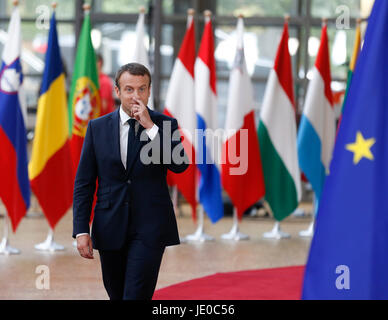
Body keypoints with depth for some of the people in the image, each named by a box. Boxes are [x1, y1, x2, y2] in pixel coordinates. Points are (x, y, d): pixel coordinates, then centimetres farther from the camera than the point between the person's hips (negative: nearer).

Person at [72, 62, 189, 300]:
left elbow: (180, 165, -15)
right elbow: (84, 183, 5)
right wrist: (81, 230, -2)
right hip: (110, 229, 3)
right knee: (117, 295, 13)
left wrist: (150, 127, -18)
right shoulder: (98, 127, 5)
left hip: (149, 227, -3)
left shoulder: (164, 125, 1)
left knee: (136, 296, -13)